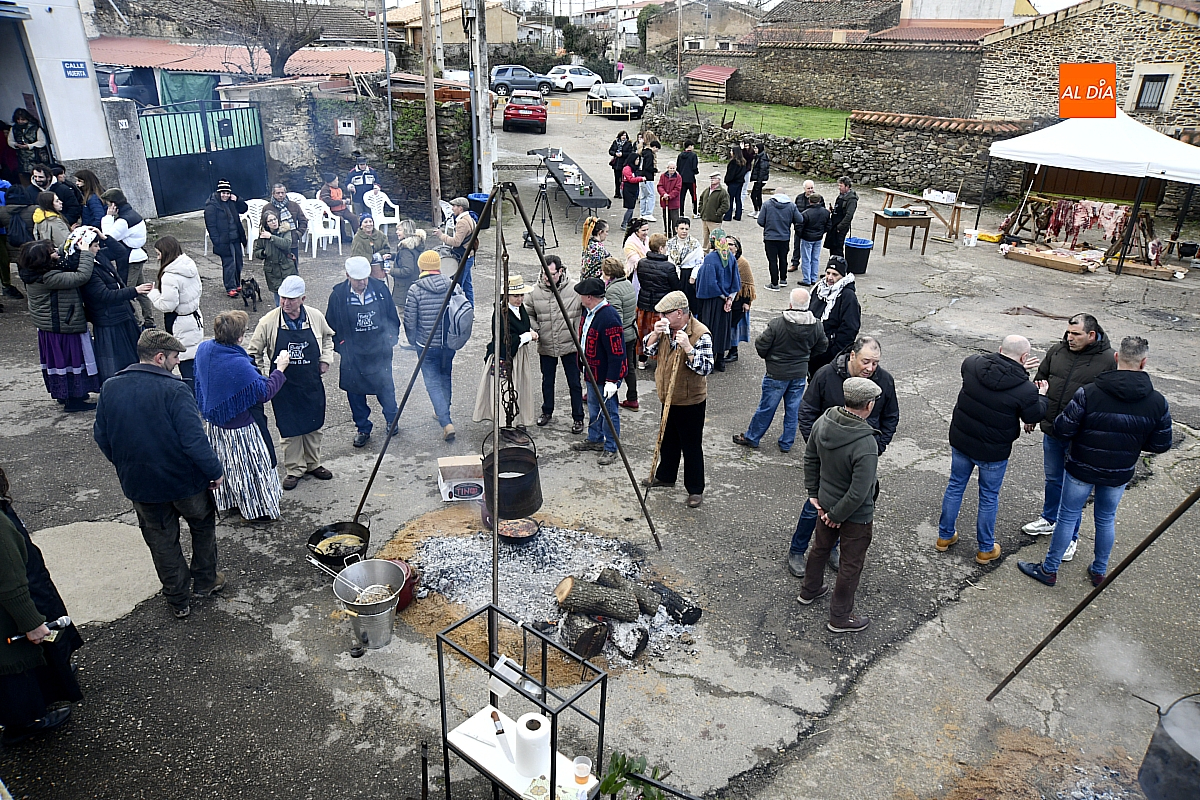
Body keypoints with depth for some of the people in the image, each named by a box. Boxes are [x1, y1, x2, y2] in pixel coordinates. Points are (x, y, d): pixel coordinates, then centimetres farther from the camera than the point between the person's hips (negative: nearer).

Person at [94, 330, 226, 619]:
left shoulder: (110, 388, -4)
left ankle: (178, 600, 28)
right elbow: (194, 439, -26)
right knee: (202, 525, 22)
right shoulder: (174, 389, -22)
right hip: (185, 479, -4)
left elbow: (101, 436, 7)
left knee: (162, 541, 18)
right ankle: (205, 581, 34)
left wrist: (124, 465, 21)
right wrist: (215, 471, -14)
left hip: (140, 484, 4)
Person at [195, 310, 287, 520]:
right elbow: (265, 392, -24)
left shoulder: (203, 349, -10)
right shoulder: (238, 365, -34)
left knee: (222, 463, 25)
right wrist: (280, 369, -15)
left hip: (212, 422, 8)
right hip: (238, 427, -8)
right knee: (250, 465, 11)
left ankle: (227, 501, 43)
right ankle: (257, 508, 26)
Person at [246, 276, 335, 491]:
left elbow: (328, 336, 16)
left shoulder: (316, 317, -7)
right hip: (284, 386, -2)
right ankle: (294, 469, 22)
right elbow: (254, 352, -1)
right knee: (289, 429, 6)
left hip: (312, 384, 2)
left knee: (314, 425, 15)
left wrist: (326, 358, 4)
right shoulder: (268, 322, -13)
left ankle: (313, 463, 34)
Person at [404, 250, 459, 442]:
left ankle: (446, 423, -10)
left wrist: (413, 341, 10)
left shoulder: (415, 290, -12)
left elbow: (409, 322, -8)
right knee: (446, 377, 22)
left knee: (433, 383, 2)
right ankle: (444, 412, 39)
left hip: (427, 346, -4)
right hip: (450, 343, 4)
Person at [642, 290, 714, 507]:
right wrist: (655, 333, -15)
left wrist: (687, 347, -37)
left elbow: (705, 368, -25)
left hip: (691, 401, -8)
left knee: (691, 446, 4)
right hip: (668, 398, 8)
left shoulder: (701, 334, -21)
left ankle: (695, 489, 17)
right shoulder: (666, 327, 1)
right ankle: (665, 475, 43)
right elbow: (648, 349, 4)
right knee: (668, 439, 24)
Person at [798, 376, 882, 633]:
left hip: (826, 501, 6)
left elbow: (810, 459, -1)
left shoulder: (823, 422, -15)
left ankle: (809, 590, 52)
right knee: (851, 565, 15)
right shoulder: (865, 446, -35)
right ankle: (840, 617, 33)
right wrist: (838, 516, -15)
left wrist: (813, 493, 10)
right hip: (856, 515, -6)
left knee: (821, 547, 29)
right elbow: (859, 493, -30)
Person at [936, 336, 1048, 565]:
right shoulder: (1025, 389, -23)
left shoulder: (972, 364, -14)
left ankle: (944, 537, 34)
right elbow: (1034, 417, -4)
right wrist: (1041, 395, 15)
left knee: (955, 486, 20)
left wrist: (1017, 369, 11)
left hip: (960, 441, 4)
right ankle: (986, 549, 30)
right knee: (989, 498, 14)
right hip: (993, 452, -3)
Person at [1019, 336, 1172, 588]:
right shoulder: (1158, 402, -11)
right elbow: (1161, 444, -2)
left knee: (1067, 517, 10)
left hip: (1082, 468, -3)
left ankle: (1049, 570, 21)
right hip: (1120, 473, 3)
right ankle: (1099, 571, 36)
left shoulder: (1088, 393, -23)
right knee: (1106, 519, 22)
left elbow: (1063, 430, -20)